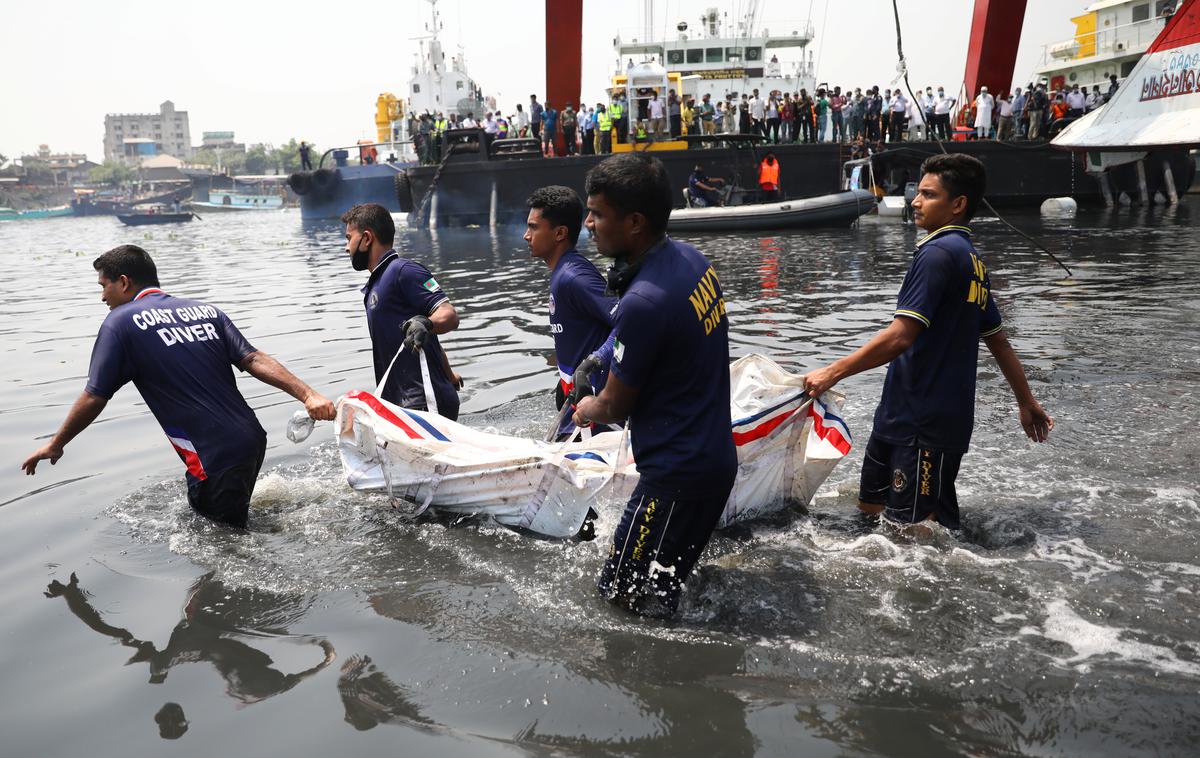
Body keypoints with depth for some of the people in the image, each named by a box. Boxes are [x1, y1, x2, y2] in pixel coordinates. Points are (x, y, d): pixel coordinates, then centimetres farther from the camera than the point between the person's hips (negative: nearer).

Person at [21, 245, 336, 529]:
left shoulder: (120, 322, -3)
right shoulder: (205, 310, 12)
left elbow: (94, 398, -2)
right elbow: (255, 360, -1)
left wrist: (55, 445, 13)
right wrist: (307, 394, -6)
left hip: (215, 460, -7)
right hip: (253, 441, 7)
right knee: (236, 520, 28)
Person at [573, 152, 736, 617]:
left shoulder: (643, 301, -28)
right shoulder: (692, 259, 1)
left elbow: (614, 408, -13)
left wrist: (587, 411, 8)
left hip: (677, 473, -9)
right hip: (717, 455, 9)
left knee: (623, 593, 4)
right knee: (665, 576, 24)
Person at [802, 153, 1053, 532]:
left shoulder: (937, 252, -15)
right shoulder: (971, 259, 15)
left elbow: (899, 337, -23)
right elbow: (999, 341, 20)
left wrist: (833, 372, -18)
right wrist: (1026, 402, 26)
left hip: (925, 425, -10)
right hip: (901, 415, 10)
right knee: (870, 505, 18)